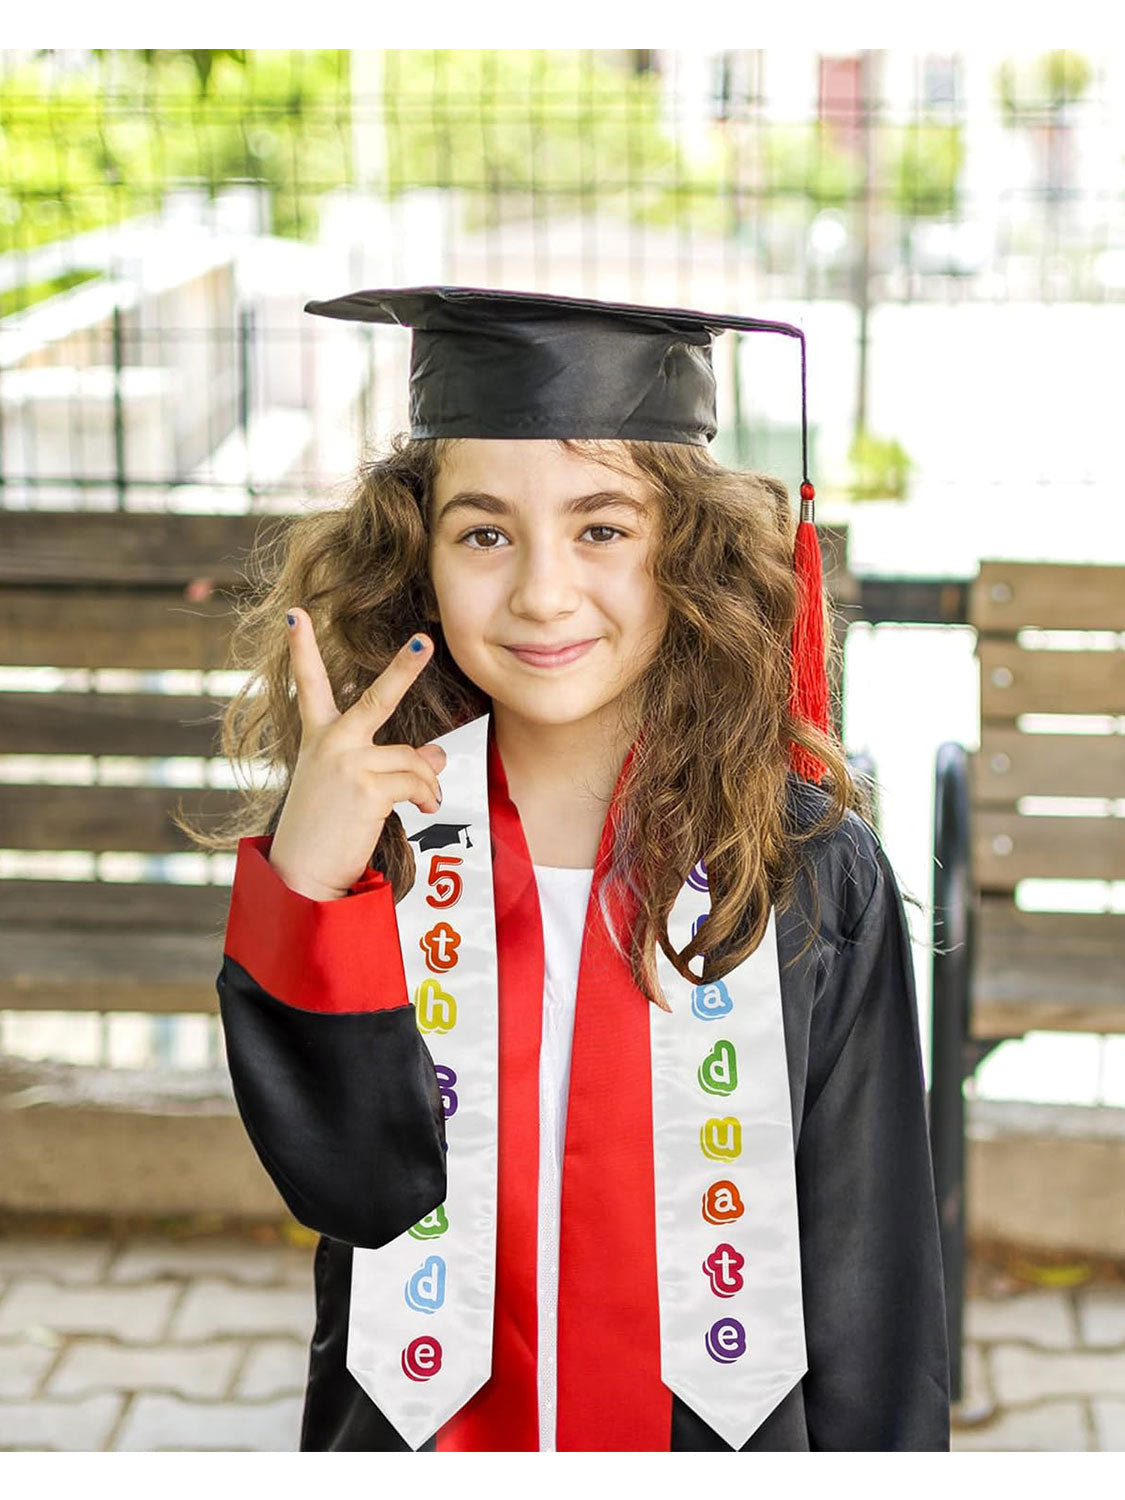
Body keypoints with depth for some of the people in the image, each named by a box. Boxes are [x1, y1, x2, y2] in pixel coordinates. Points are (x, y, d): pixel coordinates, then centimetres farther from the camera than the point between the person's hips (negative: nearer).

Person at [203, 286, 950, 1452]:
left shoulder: (807, 868, -13)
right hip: (423, 1433, 0)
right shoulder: (362, 833, -10)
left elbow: (872, 1268, -7)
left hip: (724, 1426, 0)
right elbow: (355, 1186, -19)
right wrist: (307, 890, -29)